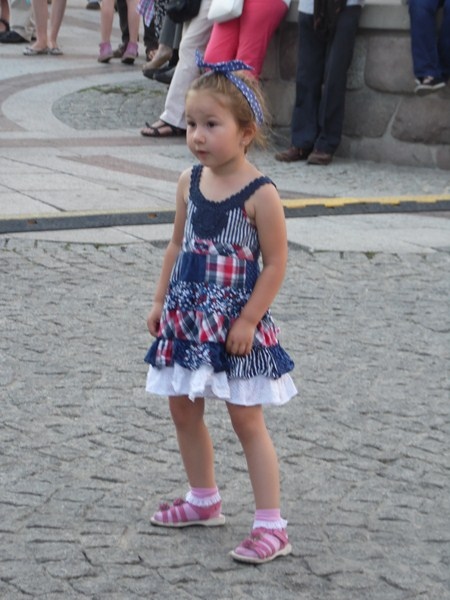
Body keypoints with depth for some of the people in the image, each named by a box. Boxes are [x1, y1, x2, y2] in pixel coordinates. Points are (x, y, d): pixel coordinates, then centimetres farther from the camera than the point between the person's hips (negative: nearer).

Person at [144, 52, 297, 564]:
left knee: (247, 421, -3)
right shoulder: (190, 182, 2)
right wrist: (161, 301, 11)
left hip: (234, 322, -7)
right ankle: (204, 501, 34)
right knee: (183, 409, 15)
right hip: (187, 315, 7)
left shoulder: (259, 195, -17)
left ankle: (271, 526, 3)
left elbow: (275, 264, -14)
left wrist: (248, 320, -16)